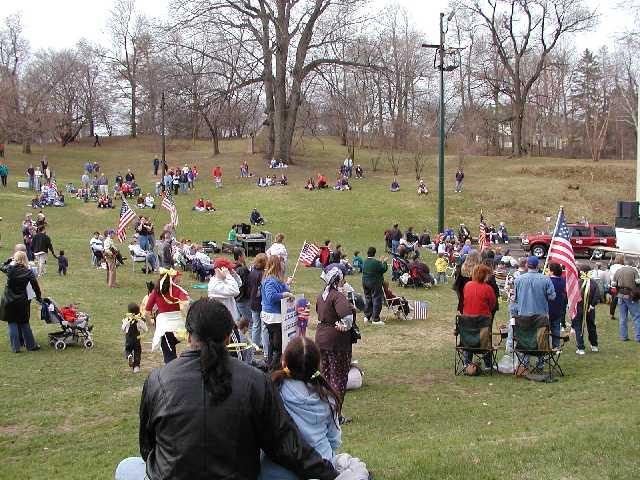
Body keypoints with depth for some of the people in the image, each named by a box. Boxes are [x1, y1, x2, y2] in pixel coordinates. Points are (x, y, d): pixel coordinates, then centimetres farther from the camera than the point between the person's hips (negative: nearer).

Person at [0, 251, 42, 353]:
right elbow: (35, 286, -6)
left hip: (9, 301, -1)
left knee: (12, 323, 7)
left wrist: (9, 260, 23)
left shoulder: (10, 269, -8)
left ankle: (15, 347, 7)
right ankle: (31, 345, 18)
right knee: (24, 323, 14)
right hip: (22, 301, 1)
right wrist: (39, 297, 5)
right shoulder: (28, 272, -8)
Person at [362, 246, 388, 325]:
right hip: (375, 283, -7)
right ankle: (375, 319, -1)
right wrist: (384, 262, 4)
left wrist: (381, 261, 18)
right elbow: (384, 269, -12)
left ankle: (367, 316, 23)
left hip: (365, 283, 7)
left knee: (368, 299, 18)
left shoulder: (365, 262, 4)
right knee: (376, 300, -1)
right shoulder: (376, 262, -19)